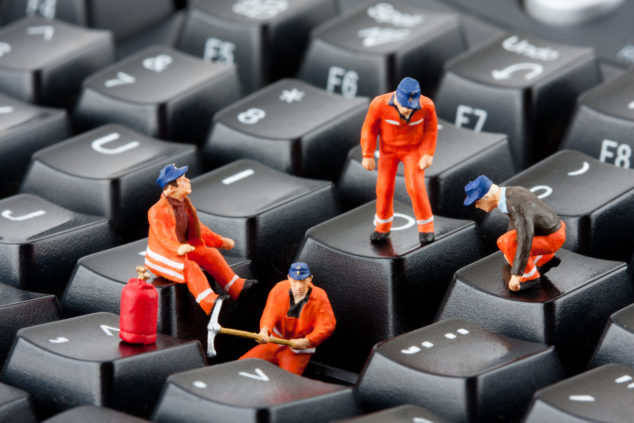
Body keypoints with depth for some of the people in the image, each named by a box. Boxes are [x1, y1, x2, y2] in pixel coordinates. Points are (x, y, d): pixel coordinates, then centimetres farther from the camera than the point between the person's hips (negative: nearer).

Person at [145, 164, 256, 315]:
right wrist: (178, 249, -53)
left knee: (211, 254, -8)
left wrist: (221, 241, 18)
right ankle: (210, 303, -44)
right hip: (161, 257, -9)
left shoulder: (184, 204, 5)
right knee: (190, 267, -33)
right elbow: (163, 237, -34)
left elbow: (198, 229, 17)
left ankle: (237, 287, -4)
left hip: (182, 250, 9)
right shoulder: (158, 211, -22)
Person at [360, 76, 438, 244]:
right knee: (384, 188, 4)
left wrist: (428, 154, -14)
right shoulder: (379, 104, -29)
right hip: (388, 149, 1)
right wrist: (367, 155, -11)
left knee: (415, 186, -11)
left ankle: (426, 227, 5)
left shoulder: (427, 106, -26)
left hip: (414, 149, -1)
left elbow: (431, 129, -9)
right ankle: (383, 227, 25)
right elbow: (369, 129, -14)